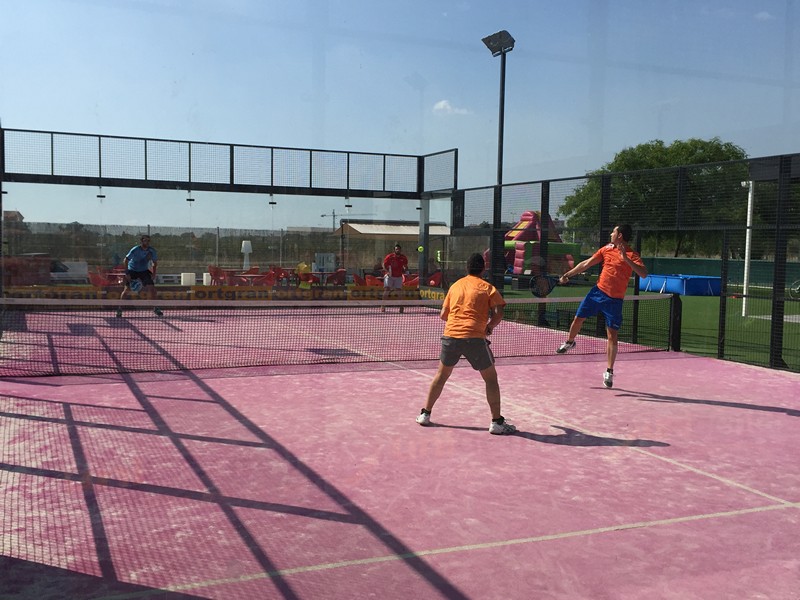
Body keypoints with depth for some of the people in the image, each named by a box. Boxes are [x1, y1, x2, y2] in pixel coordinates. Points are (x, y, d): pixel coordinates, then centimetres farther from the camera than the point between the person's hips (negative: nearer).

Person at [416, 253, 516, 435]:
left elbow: (443, 315, 18)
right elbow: (499, 314, -5)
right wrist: (489, 327, 13)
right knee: (491, 378, 9)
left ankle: (425, 414, 25)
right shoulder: (487, 287, 5)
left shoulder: (455, 286, 16)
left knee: (441, 375, 21)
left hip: (450, 335, 4)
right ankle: (497, 422, 8)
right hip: (474, 338, -4)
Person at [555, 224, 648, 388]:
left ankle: (609, 372, 4)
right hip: (598, 291, 5)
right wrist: (568, 274, 15)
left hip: (614, 299, -5)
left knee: (612, 335, -4)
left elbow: (644, 274, -25)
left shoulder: (631, 255, -10)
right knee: (578, 318, 12)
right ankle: (569, 342, 43)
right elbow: (586, 264, 15)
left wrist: (626, 259, -33)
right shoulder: (606, 249, 7)